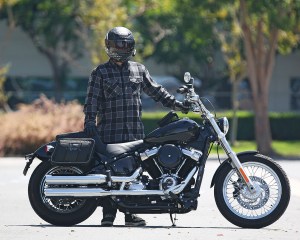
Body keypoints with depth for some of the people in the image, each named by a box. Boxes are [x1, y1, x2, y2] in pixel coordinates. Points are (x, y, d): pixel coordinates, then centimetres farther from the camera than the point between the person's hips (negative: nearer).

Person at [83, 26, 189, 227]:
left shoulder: (139, 70, 15)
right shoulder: (100, 73, 5)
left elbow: (155, 90, 20)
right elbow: (92, 99, -1)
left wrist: (175, 103, 13)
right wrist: (90, 121, -13)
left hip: (135, 131, 3)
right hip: (110, 132, -3)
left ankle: (130, 213, 9)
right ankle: (108, 214, -2)